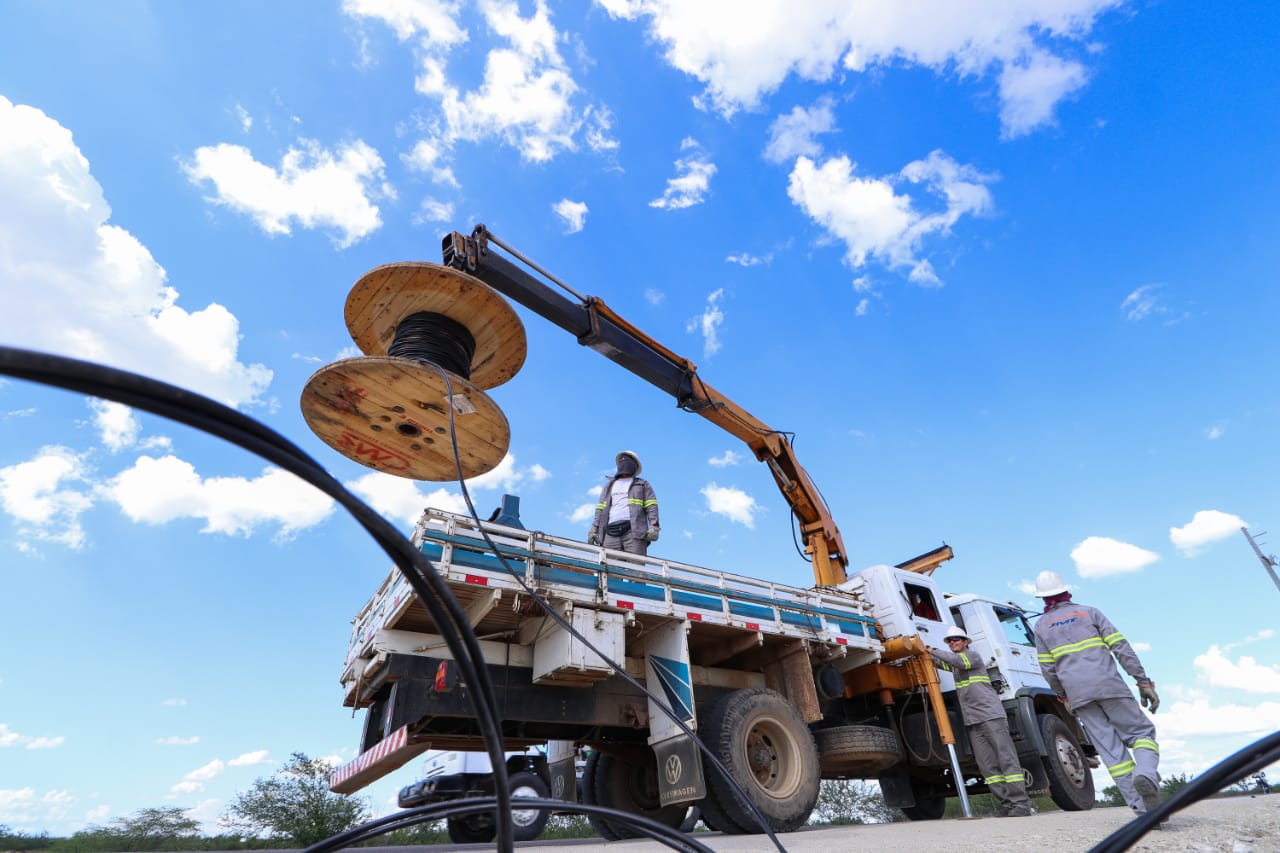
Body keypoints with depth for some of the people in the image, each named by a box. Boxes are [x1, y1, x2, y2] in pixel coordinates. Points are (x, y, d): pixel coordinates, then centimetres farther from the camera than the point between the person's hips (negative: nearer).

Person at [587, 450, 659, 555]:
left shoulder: (642, 484, 20)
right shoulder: (608, 486, 30)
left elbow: (651, 507, 7)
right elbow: (600, 510, 22)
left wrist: (653, 527, -9)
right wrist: (594, 530, 9)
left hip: (634, 531, -3)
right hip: (611, 532, 3)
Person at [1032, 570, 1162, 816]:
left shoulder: (1041, 627, 12)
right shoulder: (1089, 612, 9)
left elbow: (1048, 670, 9)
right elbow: (1122, 648, 1)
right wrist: (1144, 682, 3)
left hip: (1078, 694, 1)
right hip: (1109, 685, -1)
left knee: (1110, 749, 4)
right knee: (1142, 732, 8)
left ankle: (1143, 808, -3)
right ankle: (1146, 773, -20)